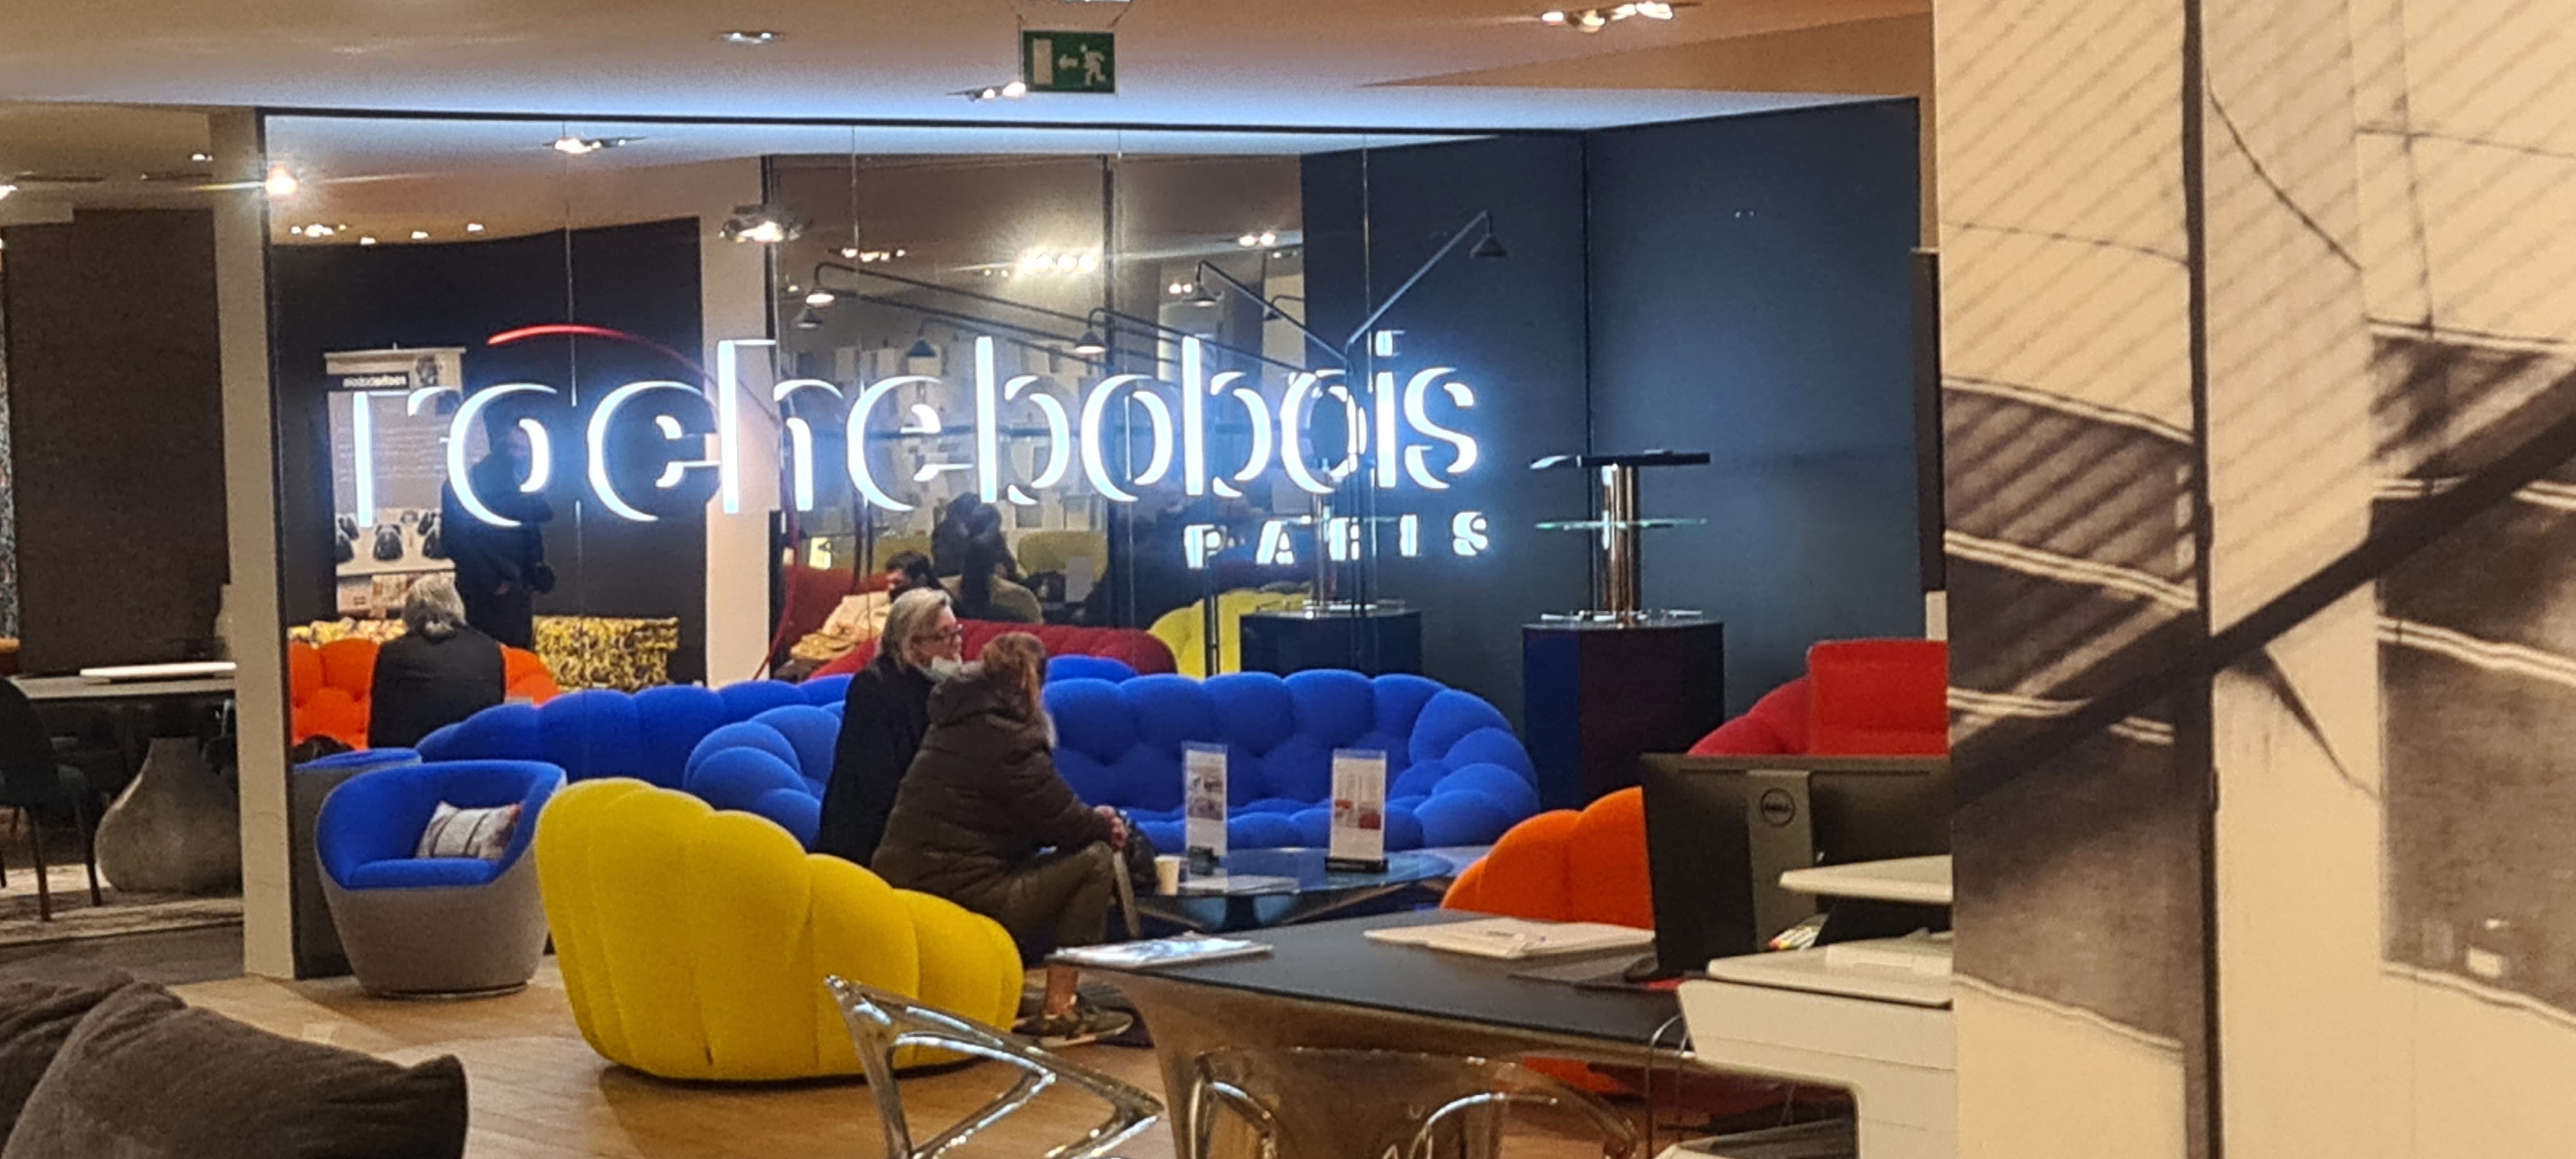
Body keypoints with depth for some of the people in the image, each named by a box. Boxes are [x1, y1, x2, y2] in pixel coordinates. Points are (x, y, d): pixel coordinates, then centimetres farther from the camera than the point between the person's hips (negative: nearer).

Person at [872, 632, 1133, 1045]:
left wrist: (1091, 820, 16)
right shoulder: (1010, 738, -12)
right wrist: (1103, 825, 13)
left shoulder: (952, 725, 16)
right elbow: (1059, 820, -8)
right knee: (1096, 859, 0)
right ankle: (1058, 1010, 0)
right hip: (961, 897, -9)